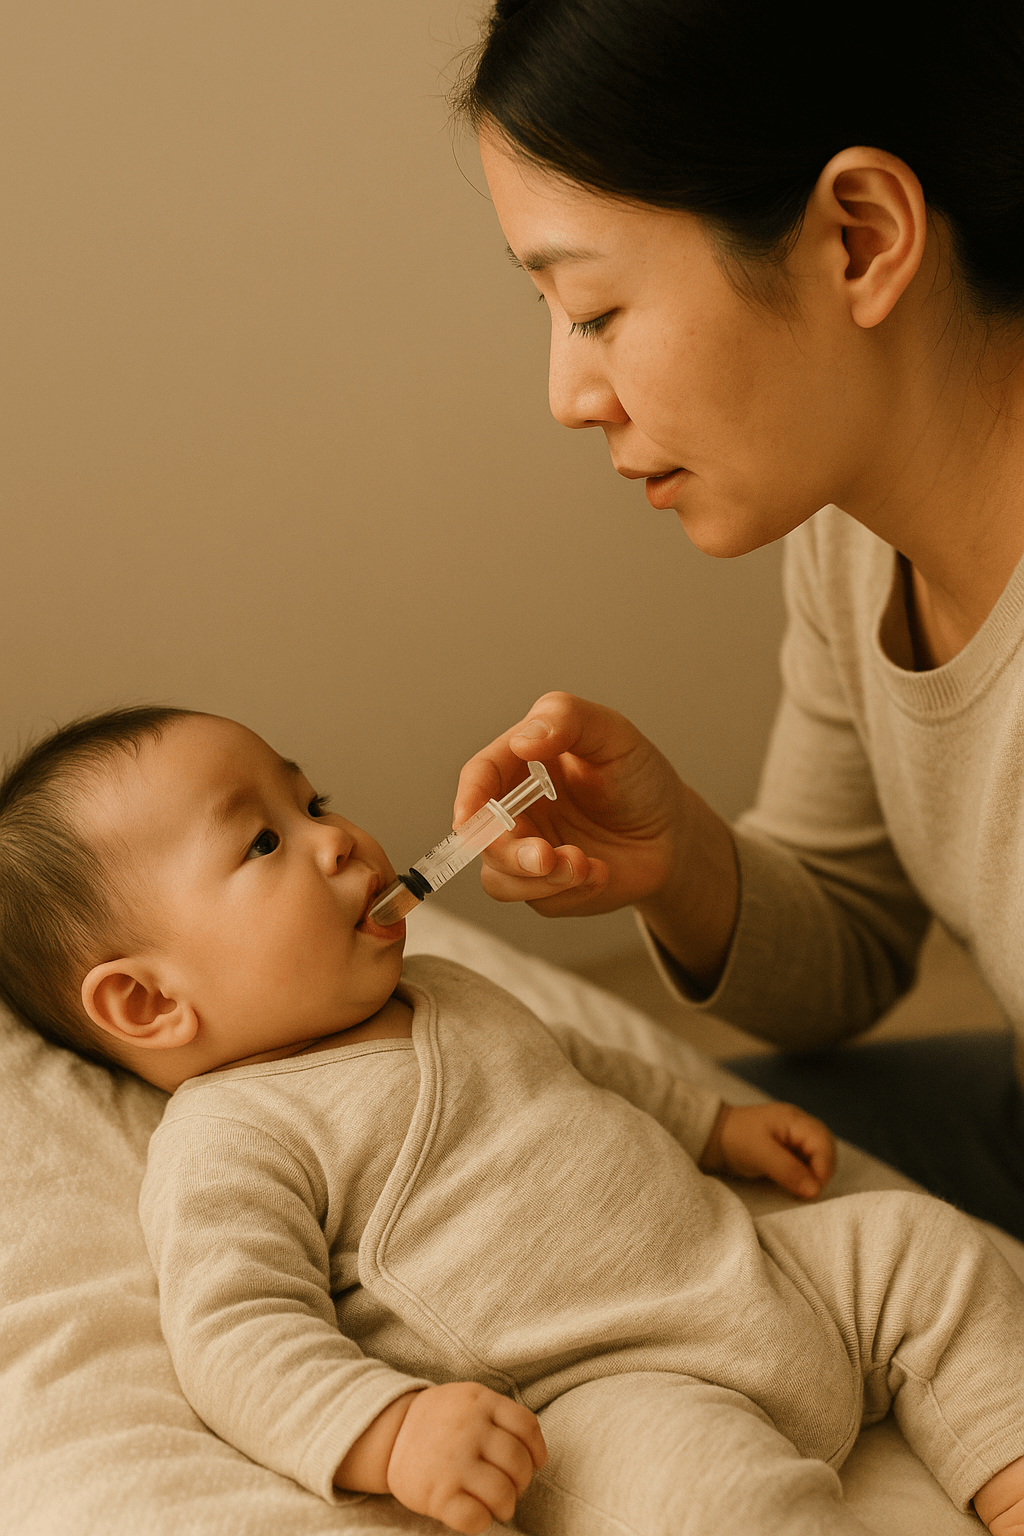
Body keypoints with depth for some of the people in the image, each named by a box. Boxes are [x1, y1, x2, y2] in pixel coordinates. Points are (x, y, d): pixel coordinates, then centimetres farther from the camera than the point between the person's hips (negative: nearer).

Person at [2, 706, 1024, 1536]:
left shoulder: (440, 994, 18)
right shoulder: (224, 1145, -10)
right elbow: (237, 1335, -20)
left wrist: (718, 1126, 30)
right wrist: (390, 1430, -35)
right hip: (606, 1390, -9)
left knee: (921, 1243, 5)